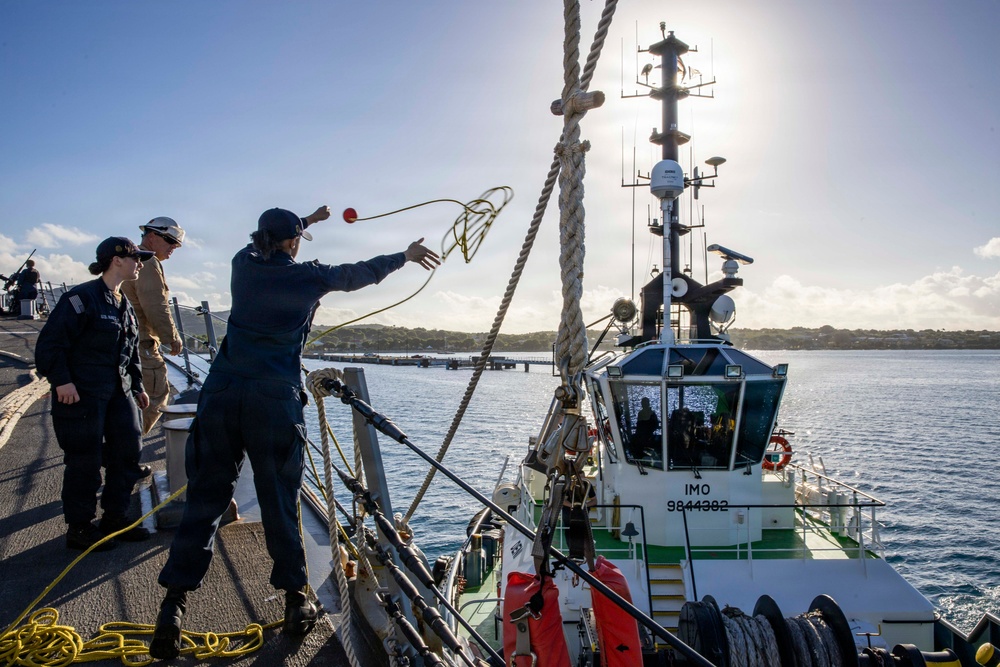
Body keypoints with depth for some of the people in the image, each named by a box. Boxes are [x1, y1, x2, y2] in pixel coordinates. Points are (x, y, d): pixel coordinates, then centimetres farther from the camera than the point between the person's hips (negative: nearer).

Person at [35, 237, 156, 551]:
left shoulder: (124, 304, 14)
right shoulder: (82, 298, -13)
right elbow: (50, 342, -16)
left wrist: (137, 386, 18)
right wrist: (61, 381, -21)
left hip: (118, 393, 9)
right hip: (81, 394, -8)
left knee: (128, 452, 8)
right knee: (85, 461, -1)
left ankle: (114, 516, 24)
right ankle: (79, 528, 14)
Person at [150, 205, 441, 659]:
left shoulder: (244, 264, 10)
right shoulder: (308, 277, 2)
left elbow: (267, 246, 34)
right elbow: (361, 272, 19)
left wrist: (307, 219, 50)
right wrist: (405, 256, 37)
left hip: (221, 395, 3)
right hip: (275, 401, -3)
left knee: (205, 499, 6)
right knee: (279, 503, 7)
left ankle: (174, 603, 3)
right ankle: (295, 599, 17)